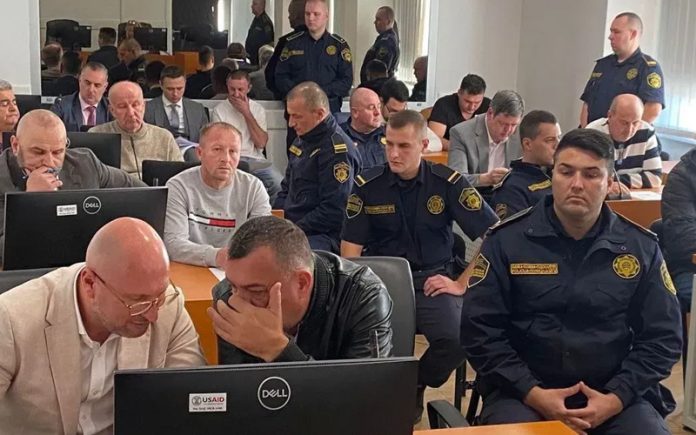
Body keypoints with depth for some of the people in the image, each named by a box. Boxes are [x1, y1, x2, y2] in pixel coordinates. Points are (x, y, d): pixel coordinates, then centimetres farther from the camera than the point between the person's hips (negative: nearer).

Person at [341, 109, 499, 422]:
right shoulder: (367, 185, 1)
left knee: (457, 339, -29)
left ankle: (416, 385, 6)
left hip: (432, 280, 0)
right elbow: (351, 247, 3)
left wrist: (463, 283, -6)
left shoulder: (449, 183, -2)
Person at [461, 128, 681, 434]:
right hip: (523, 391, -2)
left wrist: (616, 398, -8)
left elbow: (662, 338, 5)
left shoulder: (641, 247, 4)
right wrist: (532, 394, -13)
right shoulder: (506, 240, -2)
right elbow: (480, 331, -4)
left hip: (614, 395, 2)